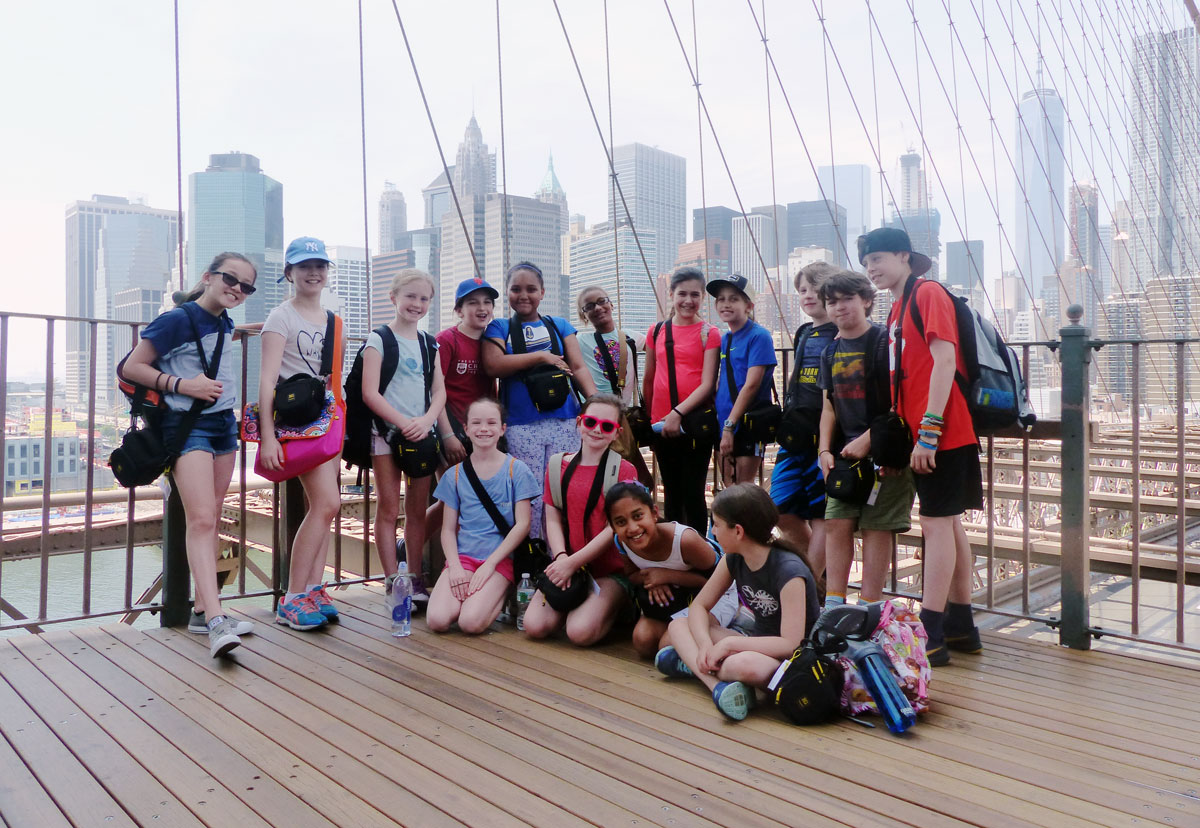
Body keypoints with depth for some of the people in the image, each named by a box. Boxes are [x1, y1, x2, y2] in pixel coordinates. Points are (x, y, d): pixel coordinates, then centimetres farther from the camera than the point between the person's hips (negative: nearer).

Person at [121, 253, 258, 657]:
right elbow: (132, 367, -8)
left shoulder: (224, 323, 13)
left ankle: (202, 609, 16)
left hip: (224, 425, 8)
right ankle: (216, 622, -26)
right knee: (201, 519, -18)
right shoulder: (178, 320, -9)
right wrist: (181, 385, -16)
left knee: (212, 519, 9)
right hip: (188, 425, -8)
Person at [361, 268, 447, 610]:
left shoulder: (430, 344, 14)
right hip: (387, 431, -4)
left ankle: (416, 580, 16)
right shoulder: (379, 339, -1)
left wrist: (425, 421, -10)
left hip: (421, 433, 4)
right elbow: (370, 393, -9)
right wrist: (403, 423, -17)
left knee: (418, 510, 8)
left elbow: (440, 391, 9)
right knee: (388, 509, -1)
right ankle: (392, 582, 4)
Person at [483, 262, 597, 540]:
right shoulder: (499, 328, 12)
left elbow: (578, 367, 8)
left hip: (564, 422, 2)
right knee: (529, 499, -4)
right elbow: (493, 365, -6)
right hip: (521, 426, -1)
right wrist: (541, 356, -7)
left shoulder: (559, 325, 17)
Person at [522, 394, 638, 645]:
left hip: (611, 570, -4)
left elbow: (615, 528, -11)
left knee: (580, 631, -25)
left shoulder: (624, 471, -5)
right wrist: (561, 557, -14)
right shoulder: (558, 465, 7)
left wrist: (573, 562, -16)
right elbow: (553, 519, 4)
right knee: (534, 626, -16)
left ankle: (614, 606, 7)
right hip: (568, 567, 4)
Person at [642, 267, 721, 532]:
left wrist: (678, 413, -18)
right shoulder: (656, 332, 10)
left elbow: (707, 384, -9)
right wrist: (648, 416, 15)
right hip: (661, 423, 4)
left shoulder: (709, 333, -2)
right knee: (671, 493, 13)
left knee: (693, 493, 0)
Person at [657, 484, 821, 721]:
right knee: (678, 626, -5)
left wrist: (728, 643, -25)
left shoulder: (789, 571, -24)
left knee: (743, 664, -42)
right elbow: (699, 606, 3)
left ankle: (691, 664, -13)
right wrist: (705, 644, -18)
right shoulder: (733, 560, -1)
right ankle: (719, 685, -28)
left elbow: (791, 644, -28)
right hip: (758, 646, 8)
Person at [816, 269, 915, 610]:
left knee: (876, 527, -1)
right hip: (845, 454, 6)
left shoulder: (884, 341, -9)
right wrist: (825, 450, 2)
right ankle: (833, 604, 10)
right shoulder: (831, 352, 12)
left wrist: (866, 441, -18)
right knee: (836, 523, 3)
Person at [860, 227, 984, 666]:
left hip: (942, 432, -9)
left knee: (936, 523, -7)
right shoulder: (898, 309, 17)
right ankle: (961, 626, 24)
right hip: (924, 434, 9)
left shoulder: (928, 295, -9)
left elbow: (944, 360, -19)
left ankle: (930, 637, -2)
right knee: (948, 523, 14)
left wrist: (929, 430, -23)